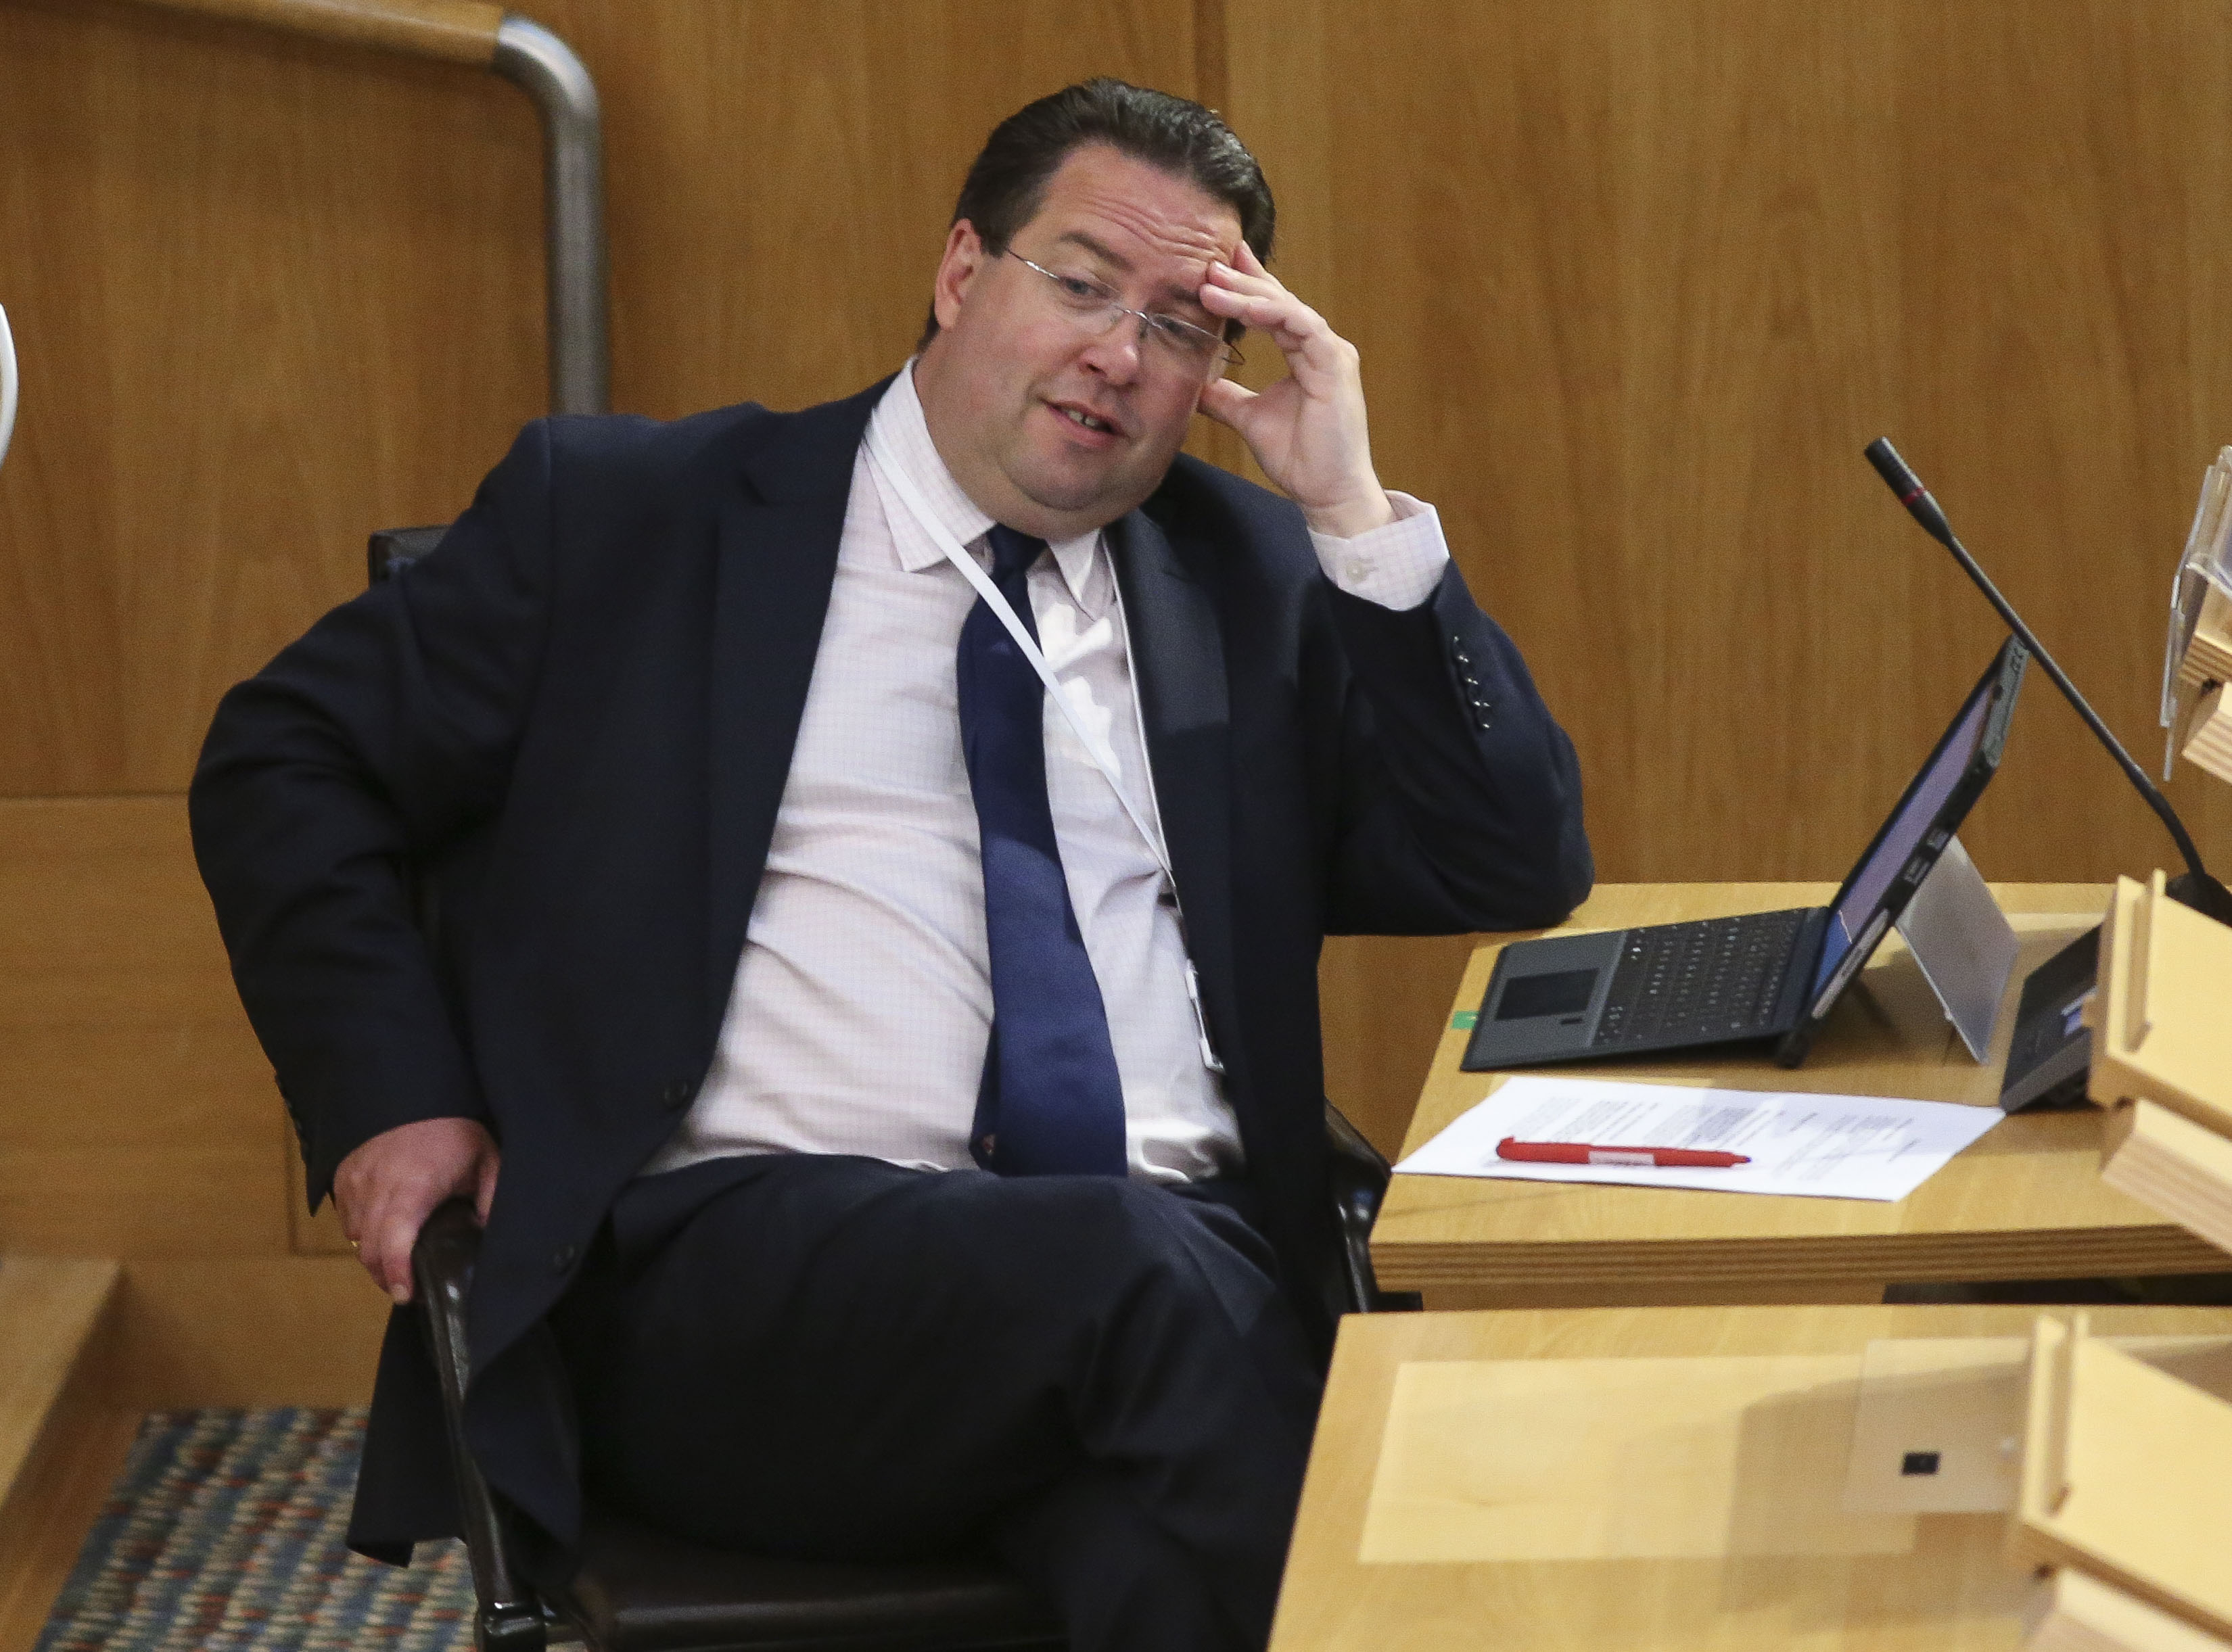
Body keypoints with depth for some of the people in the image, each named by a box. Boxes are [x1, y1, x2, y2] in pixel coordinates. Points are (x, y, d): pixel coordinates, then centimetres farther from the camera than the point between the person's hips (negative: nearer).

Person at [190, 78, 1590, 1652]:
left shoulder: (1255, 578, 21)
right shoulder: (631, 516, 13)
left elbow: (1520, 869, 15)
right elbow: (289, 758, 15)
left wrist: (1355, 514, 7)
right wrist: (391, 1097, 0)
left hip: (1185, 1250, 2)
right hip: (741, 1264, -2)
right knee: (1147, 1266, -34)